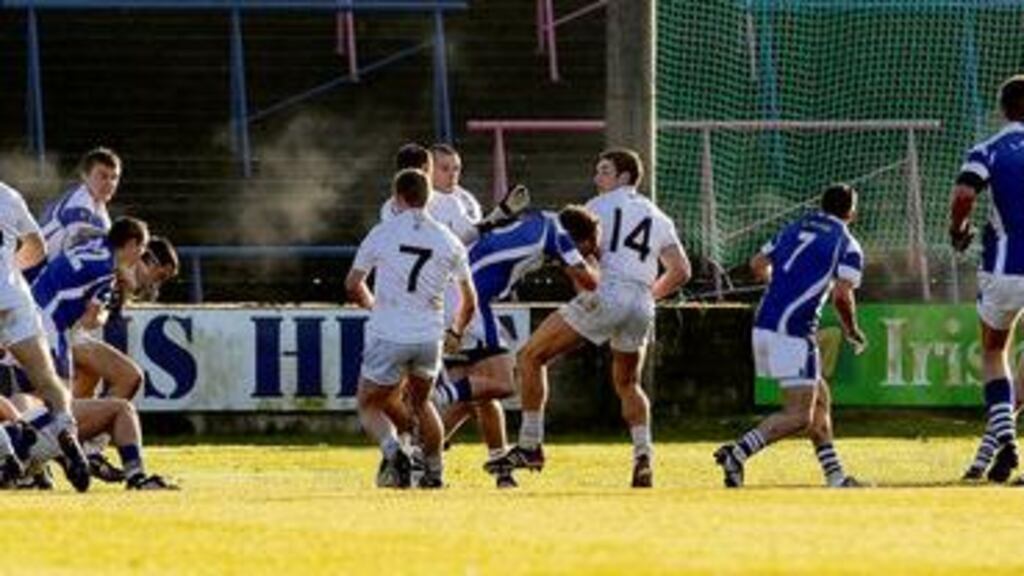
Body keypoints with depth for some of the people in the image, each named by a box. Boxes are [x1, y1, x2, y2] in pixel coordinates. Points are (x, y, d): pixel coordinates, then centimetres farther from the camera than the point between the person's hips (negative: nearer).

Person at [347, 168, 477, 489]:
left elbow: (352, 286, 6)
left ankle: (392, 450, -18)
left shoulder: (381, 234, -1)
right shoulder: (448, 240, 6)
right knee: (421, 402, 27)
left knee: (370, 406, 11)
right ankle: (434, 471, 21)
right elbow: (469, 301, 14)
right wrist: (456, 331, 33)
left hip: (388, 336, -3)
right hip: (429, 337, 3)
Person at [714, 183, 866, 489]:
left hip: (764, 324, 8)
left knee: (820, 397, 19)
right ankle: (738, 452, -25)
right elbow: (842, 295, -14)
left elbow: (758, 264, 19)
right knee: (799, 415, -8)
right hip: (793, 331, -8)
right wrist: (852, 331, 4)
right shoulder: (847, 246, -2)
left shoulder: (795, 230, 17)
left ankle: (835, 475, 19)